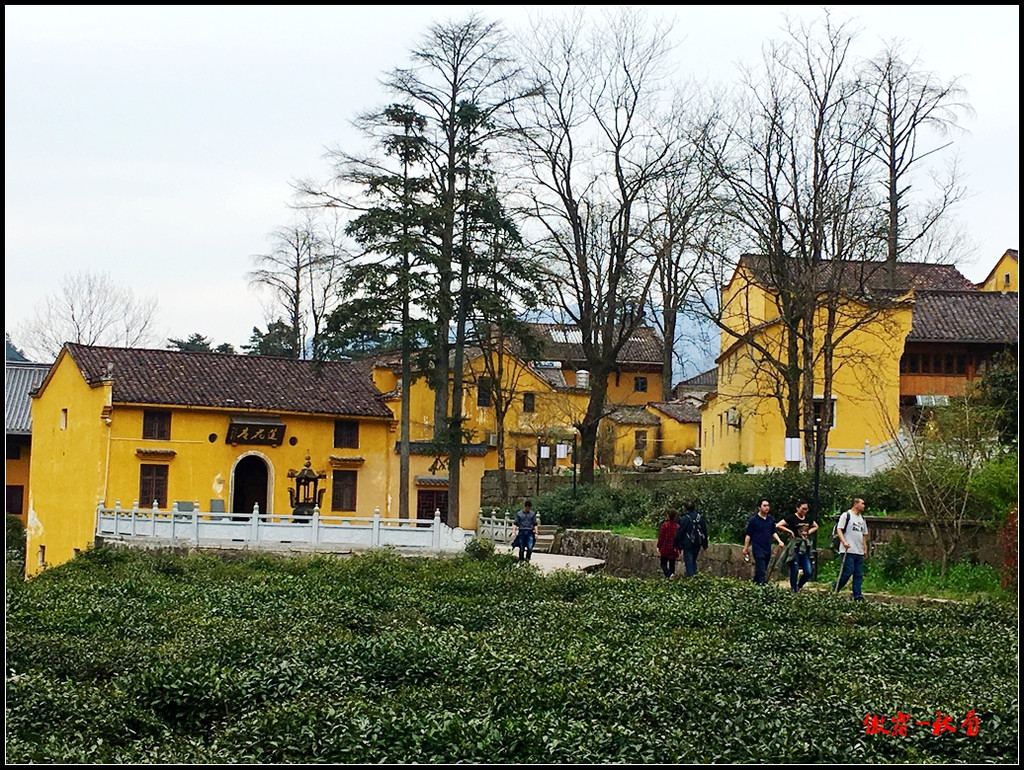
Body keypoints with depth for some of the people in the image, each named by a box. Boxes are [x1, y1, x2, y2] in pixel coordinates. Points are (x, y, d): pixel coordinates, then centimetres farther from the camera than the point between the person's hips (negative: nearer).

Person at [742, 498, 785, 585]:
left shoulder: (770, 519, 10)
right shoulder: (753, 519, -6)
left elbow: (773, 532, 19)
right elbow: (748, 535, -3)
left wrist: (779, 541, 2)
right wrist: (745, 548, -4)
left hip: (768, 549, 6)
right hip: (758, 549, -6)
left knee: (760, 571, 14)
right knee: (761, 571, -11)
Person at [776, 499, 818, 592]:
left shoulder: (808, 519, 11)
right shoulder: (792, 518, -7)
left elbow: (816, 527, 31)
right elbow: (778, 526, -13)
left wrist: (809, 532, 13)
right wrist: (789, 531, -10)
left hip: (805, 547, 6)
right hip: (795, 547, -6)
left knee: (808, 572, 1)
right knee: (794, 570, -4)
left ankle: (798, 587, 22)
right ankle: (794, 591, 4)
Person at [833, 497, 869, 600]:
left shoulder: (862, 518, 20)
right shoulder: (846, 515, -2)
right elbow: (839, 529, -9)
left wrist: (865, 549, 20)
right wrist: (844, 542, -22)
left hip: (859, 552, 7)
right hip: (848, 550, -7)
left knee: (859, 574, 2)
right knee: (848, 571, -12)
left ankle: (857, 595, 3)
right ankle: (835, 589, 4)